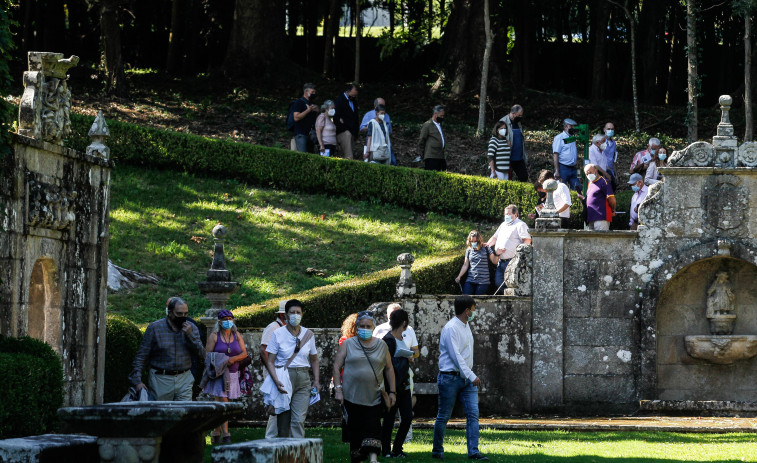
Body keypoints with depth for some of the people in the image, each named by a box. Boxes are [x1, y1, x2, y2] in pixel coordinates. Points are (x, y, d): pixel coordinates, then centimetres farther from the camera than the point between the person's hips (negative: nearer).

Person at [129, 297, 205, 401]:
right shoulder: (155, 328, -2)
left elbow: (202, 354, 2)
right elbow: (141, 356, -1)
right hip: (160, 380, -2)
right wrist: (137, 380, -10)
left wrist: (190, 335, -12)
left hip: (184, 380, 2)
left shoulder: (191, 328, 7)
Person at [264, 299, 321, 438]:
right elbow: (270, 361, -2)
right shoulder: (278, 334, 0)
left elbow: (314, 360, 20)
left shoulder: (308, 334, 9)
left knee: (299, 420, -10)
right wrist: (276, 381, -17)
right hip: (284, 378, -1)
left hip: (303, 380, 1)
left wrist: (317, 380, 6)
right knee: (283, 421, 1)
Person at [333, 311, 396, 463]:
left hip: (374, 397, 0)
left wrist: (392, 391, 9)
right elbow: (337, 367, 4)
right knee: (356, 428, 2)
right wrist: (338, 389, -5)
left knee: (373, 426, -13)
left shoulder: (381, 346, 10)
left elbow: (389, 369, 14)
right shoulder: (348, 344, 6)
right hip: (352, 395, 0)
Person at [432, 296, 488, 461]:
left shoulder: (466, 326, 13)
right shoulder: (451, 328, -16)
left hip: (466, 378, 8)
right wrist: (472, 376, -23)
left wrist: (471, 375, 18)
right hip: (450, 377, -8)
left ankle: (473, 451, -7)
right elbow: (455, 356, -21)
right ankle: (437, 450, 15)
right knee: (444, 416, 3)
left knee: (473, 414, -4)